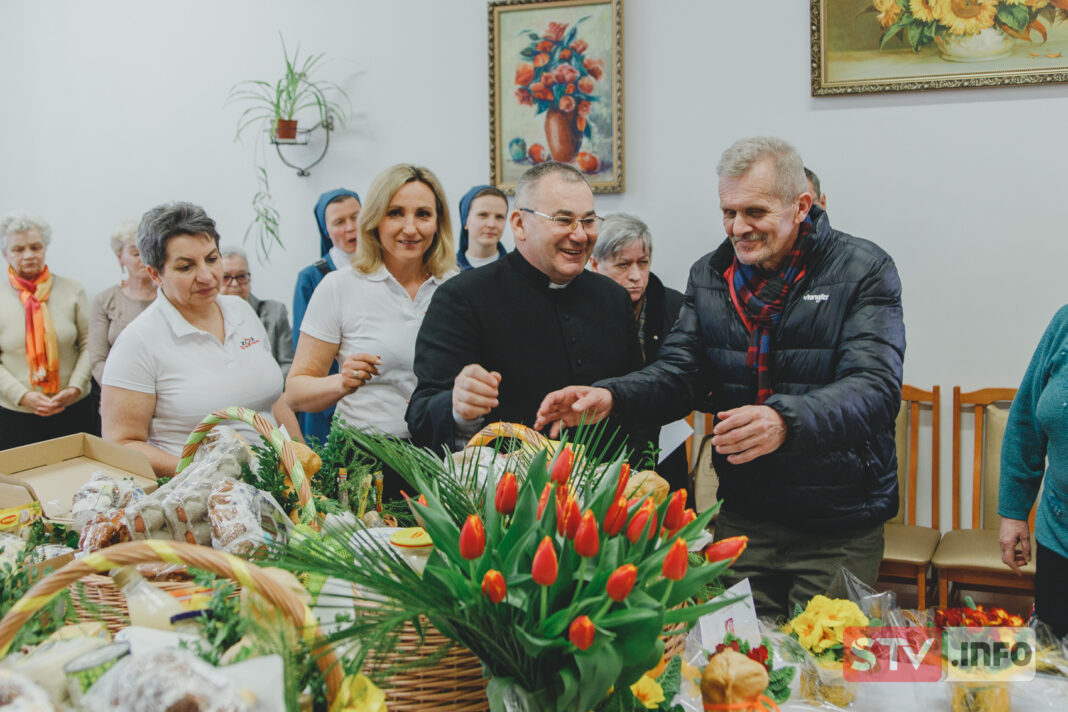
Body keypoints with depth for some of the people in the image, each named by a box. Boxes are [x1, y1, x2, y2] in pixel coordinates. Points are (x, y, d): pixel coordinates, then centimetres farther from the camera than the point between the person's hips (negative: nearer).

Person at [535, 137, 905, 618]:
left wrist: (786, 420, -40)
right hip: (743, 514, 4)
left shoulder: (864, 270, -9)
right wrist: (609, 396, -20)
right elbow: (679, 374, 1)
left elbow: (875, 385, -21)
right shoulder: (709, 276, 5)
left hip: (840, 527, -3)